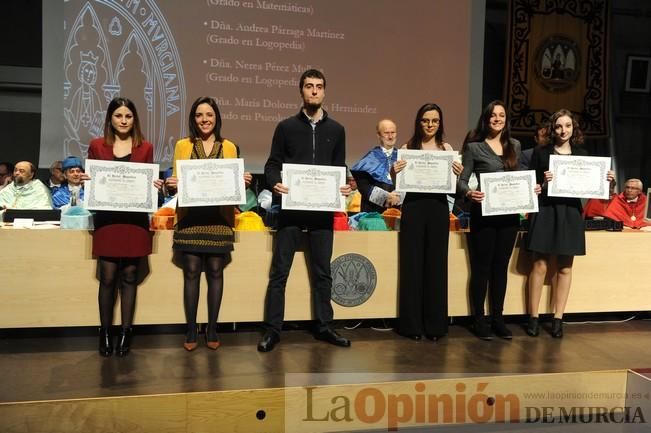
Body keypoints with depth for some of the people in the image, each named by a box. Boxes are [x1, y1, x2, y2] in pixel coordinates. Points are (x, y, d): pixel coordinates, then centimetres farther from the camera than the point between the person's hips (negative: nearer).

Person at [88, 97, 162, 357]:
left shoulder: (146, 148, 8)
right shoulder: (97, 146, 8)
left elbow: (149, 181, 10)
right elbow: (90, 180, 11)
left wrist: (155, 186, -12)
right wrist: (86, 180, -11)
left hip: (135, 219, 0)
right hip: (107, 218, 0)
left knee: (129, 276, 5)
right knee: (108, 277, -1)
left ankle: (126, 332, 13)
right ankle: (105, 332, 11)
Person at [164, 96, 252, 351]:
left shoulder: (229, 147, 10)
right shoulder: (183, 145, 8)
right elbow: (175, 180, 7)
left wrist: (244, 182, -10)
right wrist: (170, 185, -14)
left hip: (219, 217, 1)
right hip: (190, 216, -1)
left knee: (215, 272, 3)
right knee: (191, 272, -1)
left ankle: (212, 329, 12)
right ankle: (191, 330, 8)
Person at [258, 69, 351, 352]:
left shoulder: (336, 130, 11)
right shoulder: (286, 127, 5)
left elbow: (340, 168, 12)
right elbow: (272, 164, 3)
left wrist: (344, 186, -8)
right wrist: (275, 183, -17)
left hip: (322, 208, 2)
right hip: (291, 207, -2)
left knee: (322, 271, 10)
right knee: (279, 272, 0)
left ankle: (324, 326, 21)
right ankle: (272, 330, 8)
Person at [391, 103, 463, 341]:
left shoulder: (447, 148, 9)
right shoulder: (407, 147, 4)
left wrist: (458, 174, -9)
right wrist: (394, 172, -16)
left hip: (438, 208, 2)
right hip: (413, 207, -1)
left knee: (436, 264, 6)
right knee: (412, 263, 3)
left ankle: (435, 323, 17)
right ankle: (412, 324, 12)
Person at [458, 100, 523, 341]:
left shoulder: (514, 145, 12)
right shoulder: (474, 147, -2)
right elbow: (461, 180, -6)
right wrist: (469, 193, -25)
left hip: (509, 213, 4)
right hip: (484, 212, -4)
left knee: (501, 266, 10)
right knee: (482, 267, 1)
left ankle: (498, 318, 19)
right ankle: (479, 319, 11)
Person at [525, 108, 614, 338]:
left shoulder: (582, 154, 9)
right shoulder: (541, 152, 0)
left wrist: (604, 180, -5)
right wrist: (543, 182, -21)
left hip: (570, 214, 3)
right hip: (545, 212, -3)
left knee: (564, 268, 6)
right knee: (540, 266, -2)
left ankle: (558, 319, 13)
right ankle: (533, 317, 7)